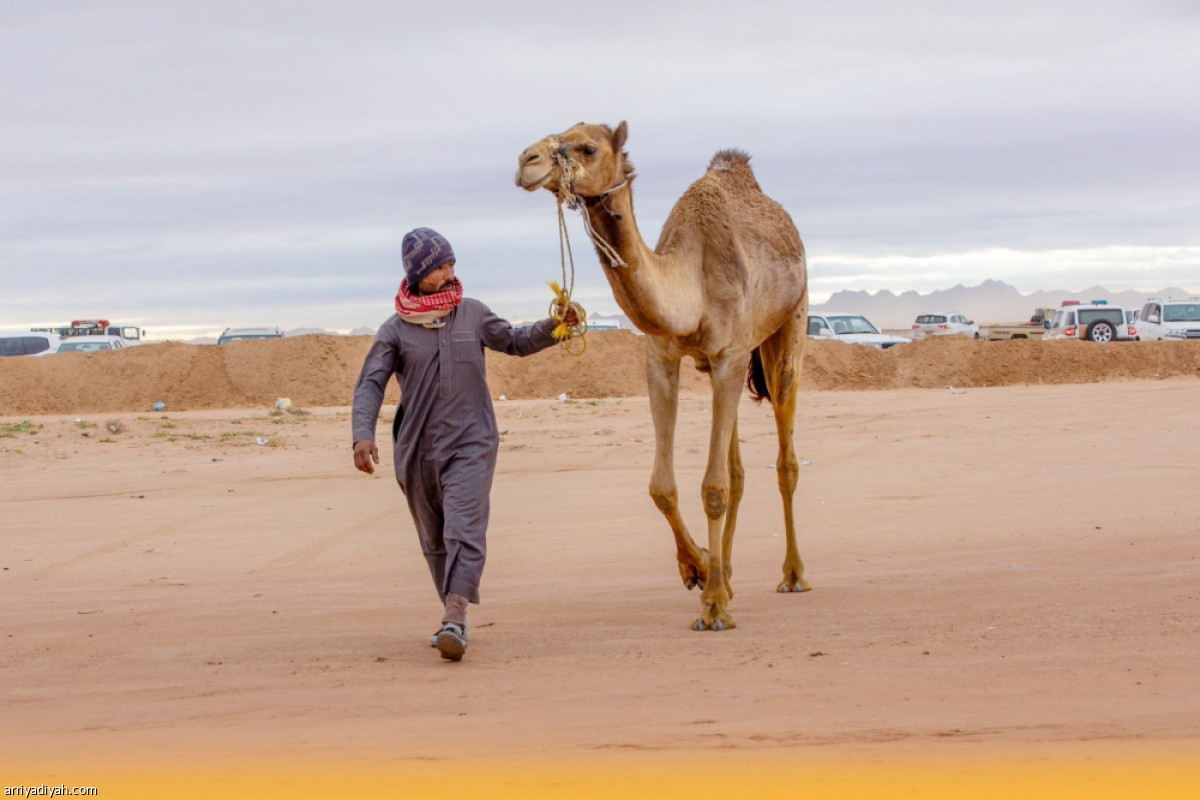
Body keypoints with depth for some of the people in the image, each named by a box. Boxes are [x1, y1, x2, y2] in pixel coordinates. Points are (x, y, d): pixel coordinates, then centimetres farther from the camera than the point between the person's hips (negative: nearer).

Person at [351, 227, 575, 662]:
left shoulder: (472, 314, 4)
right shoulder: (395, 330, -1)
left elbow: (515, 341, 18)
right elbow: (370, 385, -6)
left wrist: (554, 325, 0)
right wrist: (363, 435, -22)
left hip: (471, 443, -1)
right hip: (417, 450, 1)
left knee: (465, 530, -18)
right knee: (434, 539, 13)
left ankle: (454, 620, -28)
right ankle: (454, 614, 28)